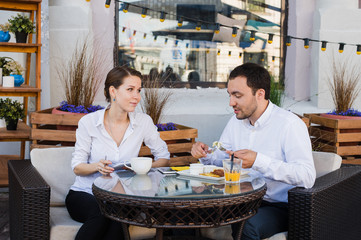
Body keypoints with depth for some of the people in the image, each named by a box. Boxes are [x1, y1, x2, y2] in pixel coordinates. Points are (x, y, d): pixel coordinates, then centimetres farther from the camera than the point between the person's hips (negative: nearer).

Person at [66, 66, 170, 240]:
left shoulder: (143, 122, -1)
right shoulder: (88, 122, -5)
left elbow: (163, 157, 4)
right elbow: (77, 167, -1)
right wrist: (97, 166, -23)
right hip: (84, 194, -1)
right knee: (101, 214, -35)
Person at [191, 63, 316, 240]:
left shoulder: (289, 124, -16)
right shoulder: (236, 122, 8)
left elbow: (307, 177, -26)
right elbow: (221, 159, 19)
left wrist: (258, 161, -32)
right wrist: (206, 155, -4)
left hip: (280, 206, -6)